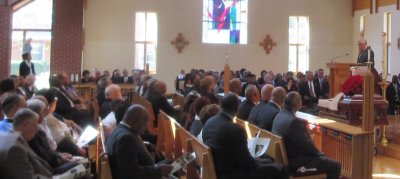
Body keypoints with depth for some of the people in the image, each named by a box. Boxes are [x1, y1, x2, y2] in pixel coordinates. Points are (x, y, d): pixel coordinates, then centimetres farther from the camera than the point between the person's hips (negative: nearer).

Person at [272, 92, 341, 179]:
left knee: (321, 156, 28)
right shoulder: (293, 121, -27)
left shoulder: (279, 115, 3)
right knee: (335, 166, -5)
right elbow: (306, 144, -21)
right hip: (294, 161, -10)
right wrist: (319, 153, -4)